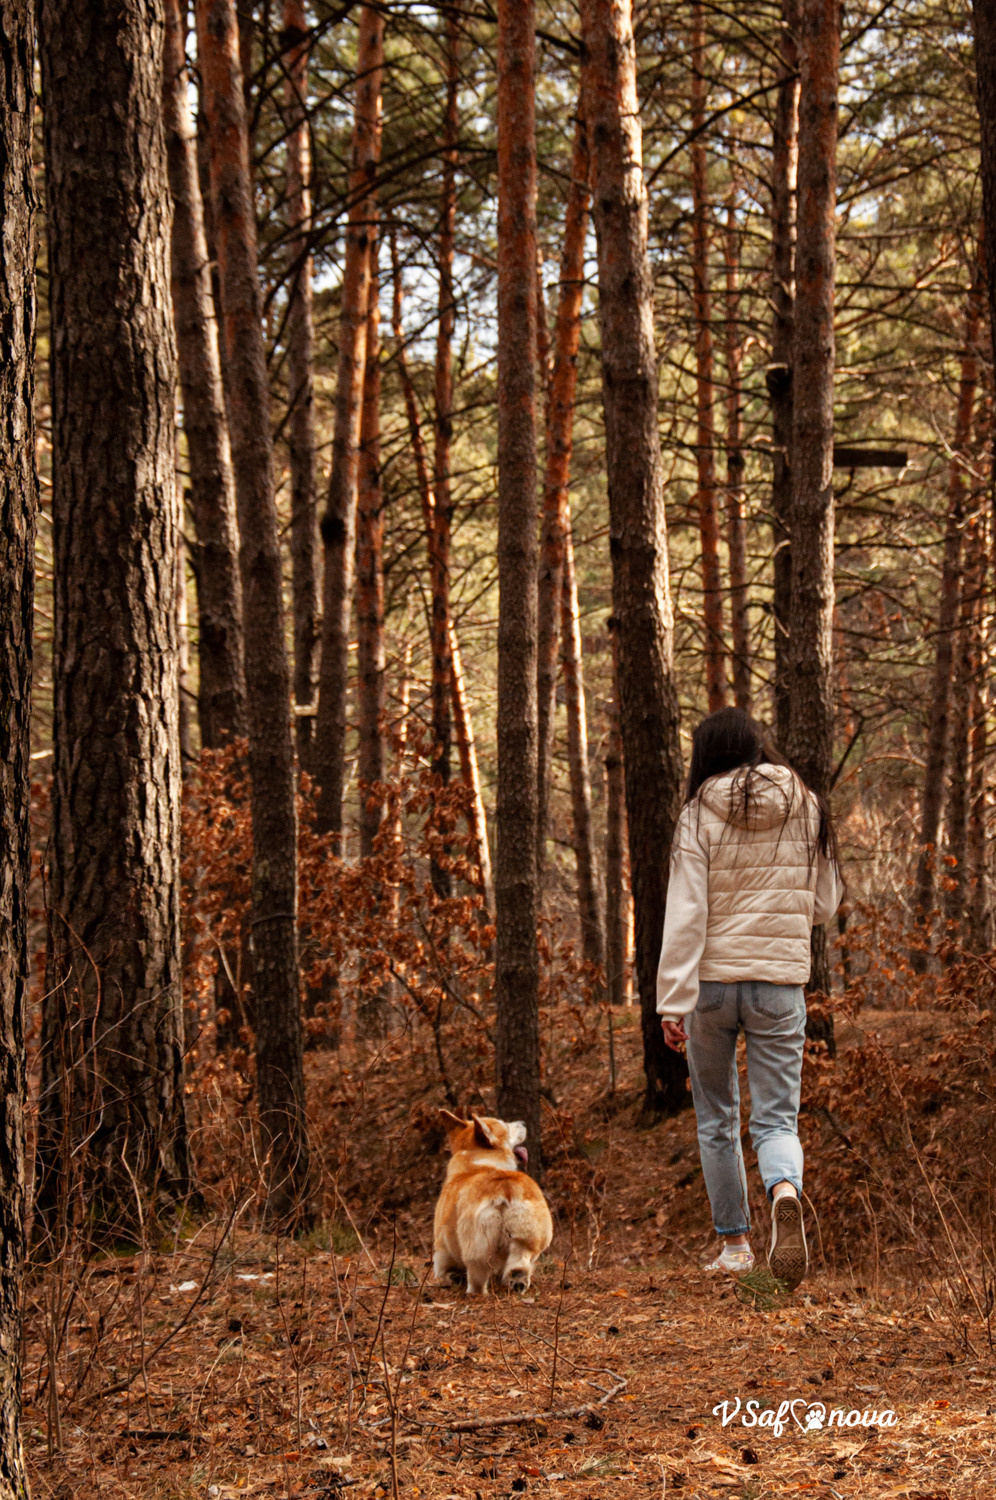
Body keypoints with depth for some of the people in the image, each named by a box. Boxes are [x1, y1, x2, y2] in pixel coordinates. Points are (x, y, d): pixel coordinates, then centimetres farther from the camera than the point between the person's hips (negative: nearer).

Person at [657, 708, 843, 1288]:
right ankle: (786, 1192, -29)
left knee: (717, 1120, 15)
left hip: (712, 979, -1)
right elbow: (824, 906, 9)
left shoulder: (699, 817, -7)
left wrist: (674, 1002, -11)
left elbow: (685, 916, -11)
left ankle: (735, 1242, 21)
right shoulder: (808, 810, 1)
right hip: (780, 982, 1)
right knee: (777, 1119, 3)